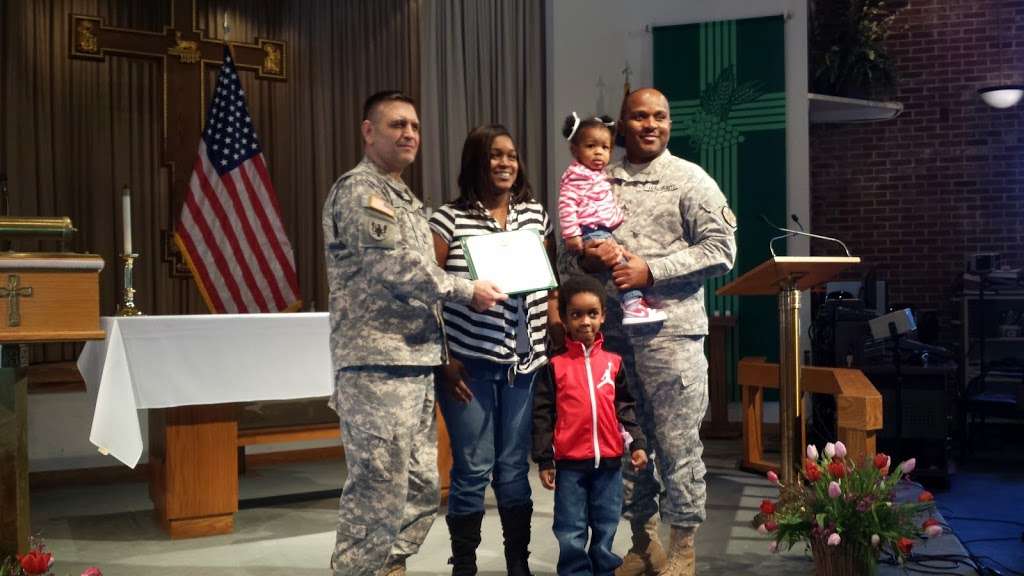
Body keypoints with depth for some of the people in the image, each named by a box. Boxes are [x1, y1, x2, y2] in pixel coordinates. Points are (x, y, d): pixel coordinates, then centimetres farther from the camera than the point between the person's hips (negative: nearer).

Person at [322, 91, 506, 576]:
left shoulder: (405, 198, 22)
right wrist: (468, 292, -9)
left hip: (415, 363, 9)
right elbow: (395, 268, -18)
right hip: (378, 364, -9)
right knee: (379, 492, -6)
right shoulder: (359, 190, -7)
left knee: (421, 488, 12)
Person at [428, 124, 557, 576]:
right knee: (473, 469, 0)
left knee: (514, 468, 10)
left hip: (523, 363, 4)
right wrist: (442, 358, -10)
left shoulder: (534, 215, 9)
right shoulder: (449, 218, -5)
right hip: (469, 363, -4)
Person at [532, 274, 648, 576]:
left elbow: (625, 407, 10)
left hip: (609, 461, 2)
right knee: (571, 535, 3)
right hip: (570, 462, -2)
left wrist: (636, 443, 0)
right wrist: (544, 460, -3)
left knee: (606, 530, 13)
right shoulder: (555, 365, -2)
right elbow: (543, 415, -1)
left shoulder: (614, 362, 5)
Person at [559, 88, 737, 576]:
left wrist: (651, 271, -13)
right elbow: (566, 253, 17)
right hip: (611, 329, 4)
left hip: (670, 330, -4)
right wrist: (586, 258, -6)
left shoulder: (690, 180, 2)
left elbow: (720, 250, -6)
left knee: (677, 441, -1)